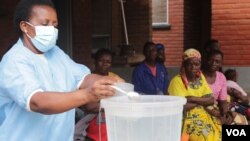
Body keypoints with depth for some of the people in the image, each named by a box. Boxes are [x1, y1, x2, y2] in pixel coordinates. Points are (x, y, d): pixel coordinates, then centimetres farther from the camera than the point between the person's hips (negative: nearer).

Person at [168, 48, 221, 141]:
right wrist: (202, 100, -7)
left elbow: (211, 100, 0)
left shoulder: (201, 78, 8)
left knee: (218, 133, -13)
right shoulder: (177, 81, -11)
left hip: (202, 116, 6)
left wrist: (192, 99, -14)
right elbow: (181, 106, -20)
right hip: (185, 119, -6)